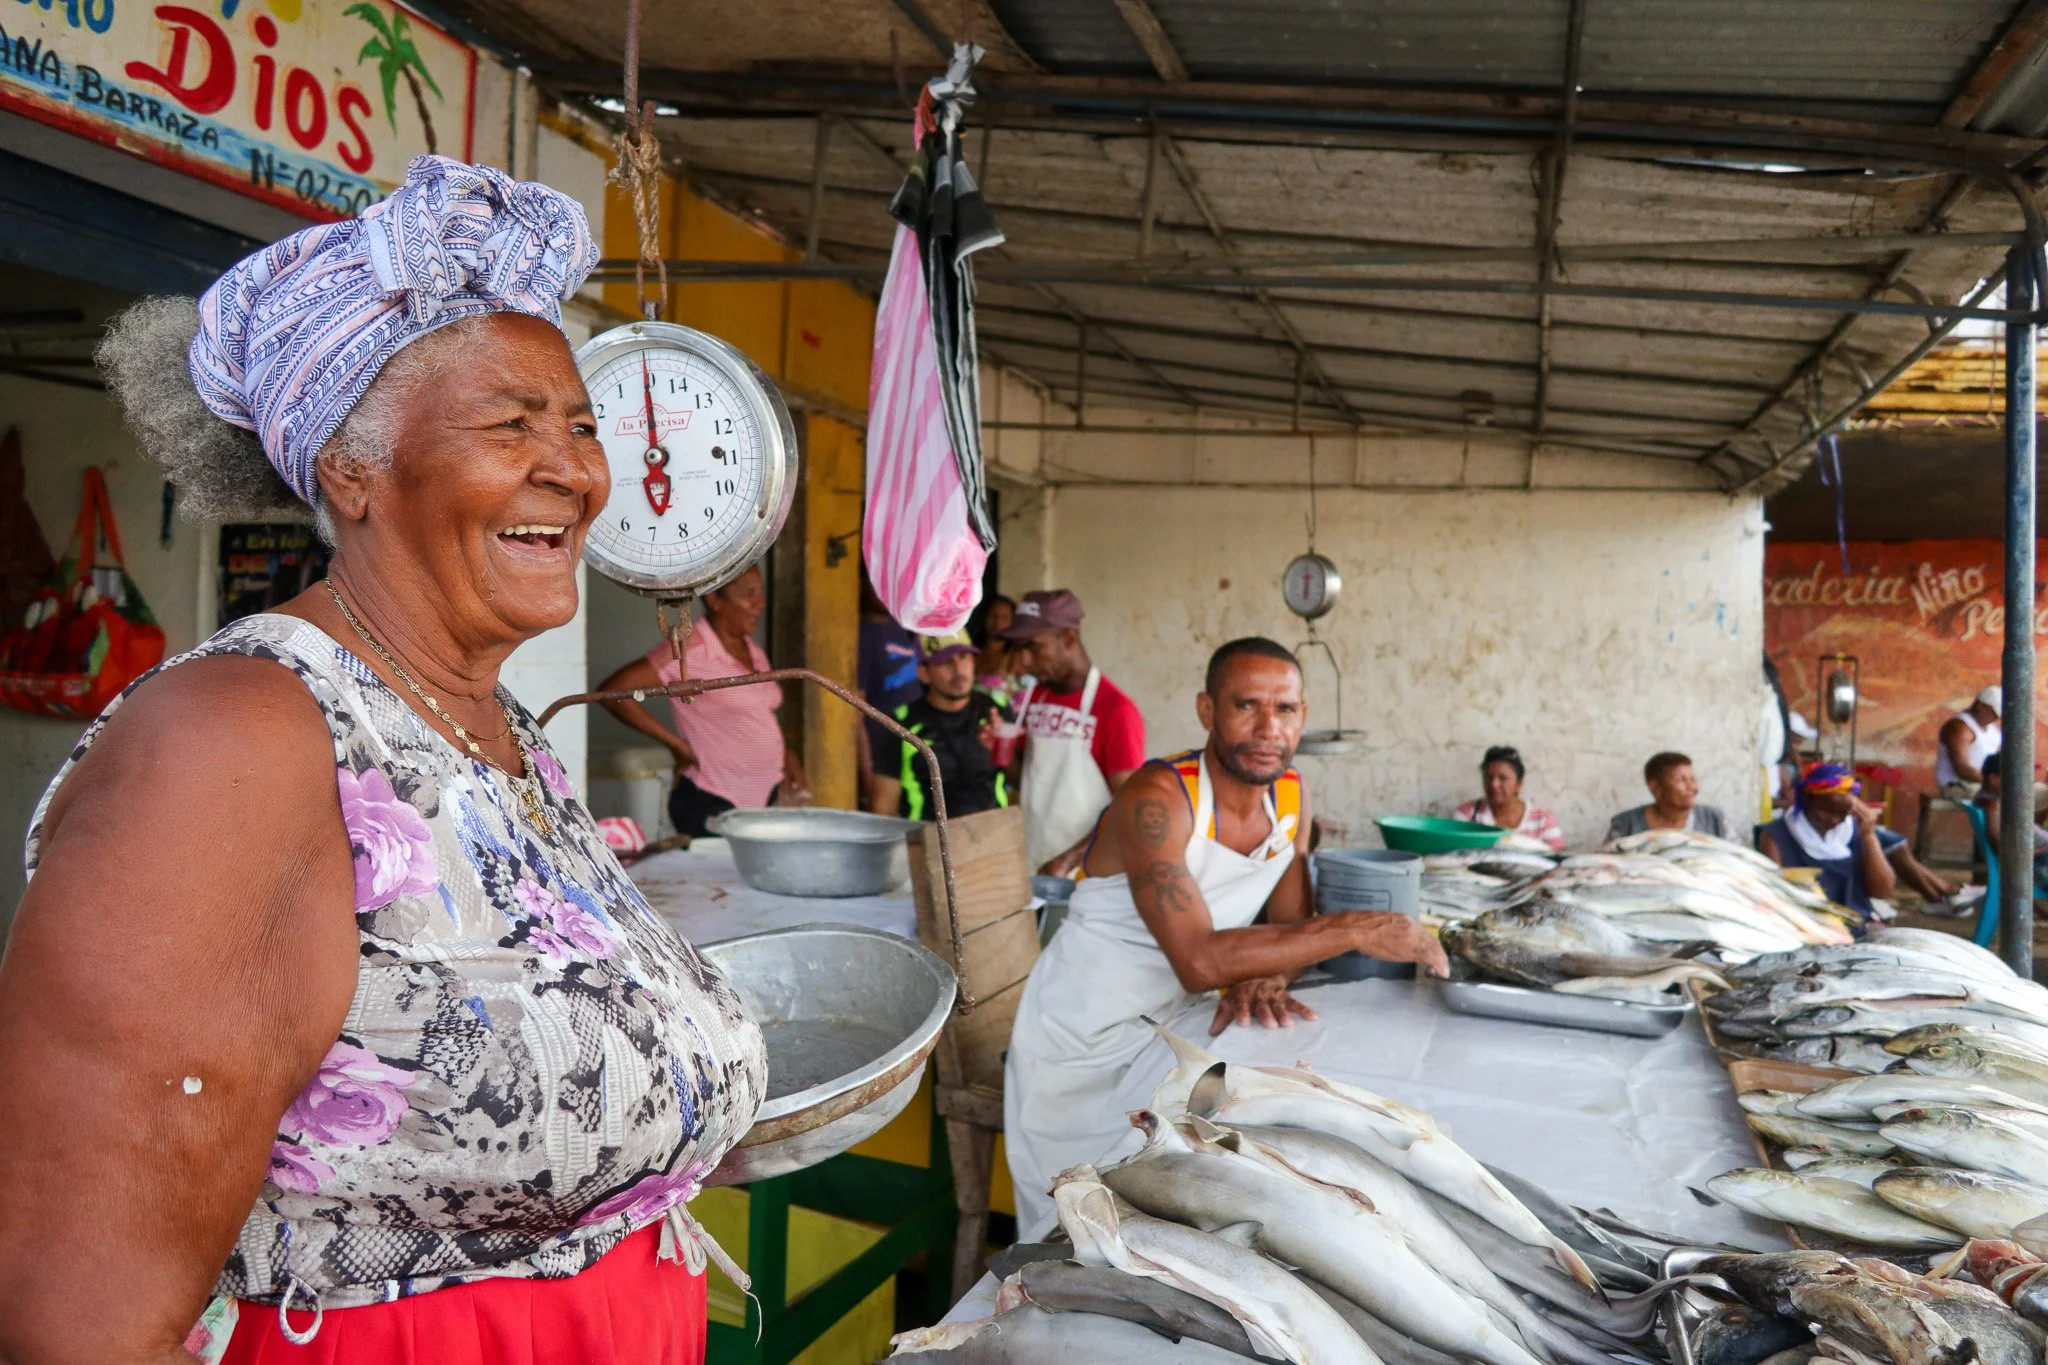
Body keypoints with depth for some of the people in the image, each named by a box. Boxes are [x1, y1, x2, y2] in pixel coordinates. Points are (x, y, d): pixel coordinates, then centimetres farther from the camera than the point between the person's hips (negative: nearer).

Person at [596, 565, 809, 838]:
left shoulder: (754, 650, 11)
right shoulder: (689, 650, -12)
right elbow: (613, 691, -16)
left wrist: (788, 756, 7)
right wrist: (677, 743, -12)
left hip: (768, 798, 7)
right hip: (711, 805, -7)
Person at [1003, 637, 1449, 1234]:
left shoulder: (1291, 795, -4)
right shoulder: (1157, 799, -27)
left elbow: (1289, 925, 2)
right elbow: (1200, 960, -35)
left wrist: (1261, 979, -21)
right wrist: (1353, 929, -33)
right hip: (1082, 1041, -6)